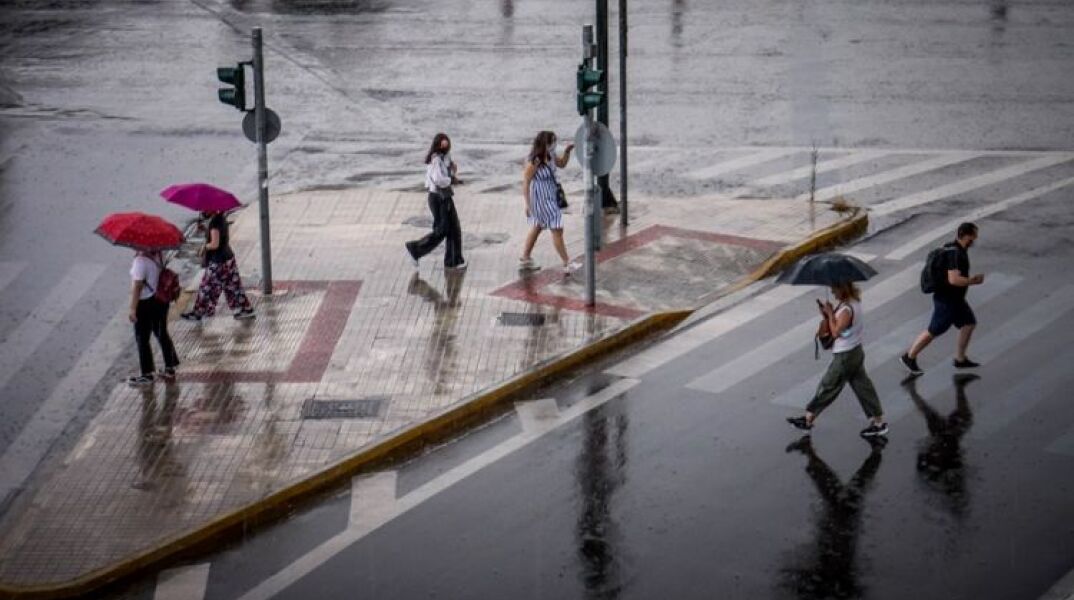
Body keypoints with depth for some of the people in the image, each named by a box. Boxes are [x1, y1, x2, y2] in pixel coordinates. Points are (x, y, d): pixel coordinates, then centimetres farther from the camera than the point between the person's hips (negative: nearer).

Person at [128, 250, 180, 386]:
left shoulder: (141, 260, -24)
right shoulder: (158, 255, -1)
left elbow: (137, 286, -24)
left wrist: (133, 309, -19)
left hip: (146, 303, -8)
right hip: (161, 300, 8)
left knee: (142, 339, 6)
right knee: (162, 334, 20)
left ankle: (147, 375, 13)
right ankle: (170, 369, 28)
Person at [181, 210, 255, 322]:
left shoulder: (214, 222, -22)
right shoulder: (221, 217, 5)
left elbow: (214, 244, -25)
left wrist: (204, 247, -7)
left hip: (217, 262, -9)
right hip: (228, 258, 9)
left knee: (207, 288, 5)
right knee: (233, 286, 15)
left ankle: (197, 313, 16)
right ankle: (246, 310, 18)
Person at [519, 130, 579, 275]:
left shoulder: (550, 155, -1)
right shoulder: (534, 161, -24)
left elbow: (562, 164, 19)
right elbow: (525, 183, -20)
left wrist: (567, 151, -1)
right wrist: (527, 204, -20)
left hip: (550, 197, 10)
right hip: (541, 200, -10)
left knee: (537, 228, 20)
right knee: (557, 229, -6)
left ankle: (525, 259, 32)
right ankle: (567, 264, 0)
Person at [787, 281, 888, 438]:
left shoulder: (847, 309, -25)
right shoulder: (853, 302, 4)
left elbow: (836, 331, -24)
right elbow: (838, 326, 10)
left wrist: (830, 313, -17)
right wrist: (828, 314, -5)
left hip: (845, 357, -9)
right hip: (855, 352, 9)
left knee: (828, 387, 4)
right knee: (862, 387, 13)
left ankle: (808, 419, 16)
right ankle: (878, 422, 16)